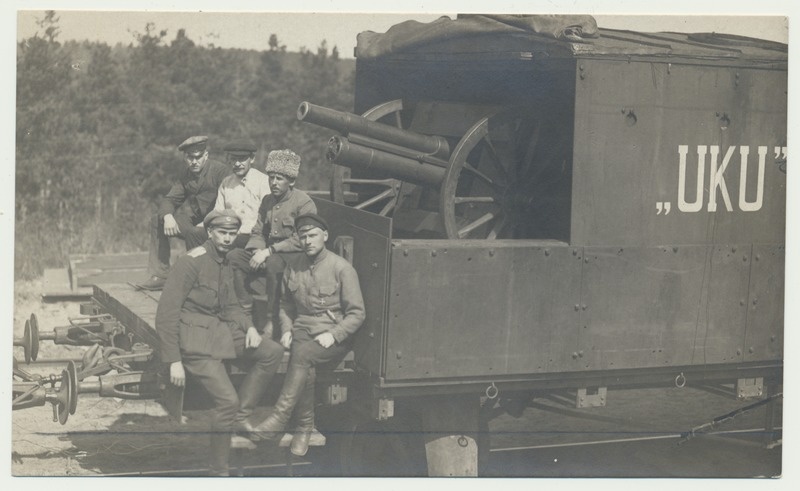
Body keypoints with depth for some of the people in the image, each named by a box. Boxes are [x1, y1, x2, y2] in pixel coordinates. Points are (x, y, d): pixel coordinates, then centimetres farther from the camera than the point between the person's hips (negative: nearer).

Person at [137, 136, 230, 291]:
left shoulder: (220, 170, -12)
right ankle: (159, 276, 0)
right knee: (157, 220, 1)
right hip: (196, 220, 8)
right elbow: (170, 199, 9)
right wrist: (167, 217, -14)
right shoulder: (187, 175, 10)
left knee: (192, 232, -36)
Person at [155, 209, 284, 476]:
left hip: (220, 330, 8)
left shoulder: (225, 266, 12)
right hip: (194, 338, -8)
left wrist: (249, 327, -2)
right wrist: (174, 361, -19)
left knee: (273, 352, -9)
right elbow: (166, 314, -16)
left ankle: (240, 417, -3)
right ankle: (218, 470, -1)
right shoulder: (191, 262, -14)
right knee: (228, 400, -17)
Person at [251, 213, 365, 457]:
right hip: (302, 331, 3)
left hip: (334, 337, -3)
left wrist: (333, 335, -16)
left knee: (302, 353, -34)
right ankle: (305, 428, -17)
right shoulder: (293, 266, 11)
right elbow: (286, 304, 22)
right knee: (303, 368, -30)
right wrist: (286, 330, 4)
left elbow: (357, 313, -4)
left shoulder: (341, 268, -4)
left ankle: (279, 418, -32)